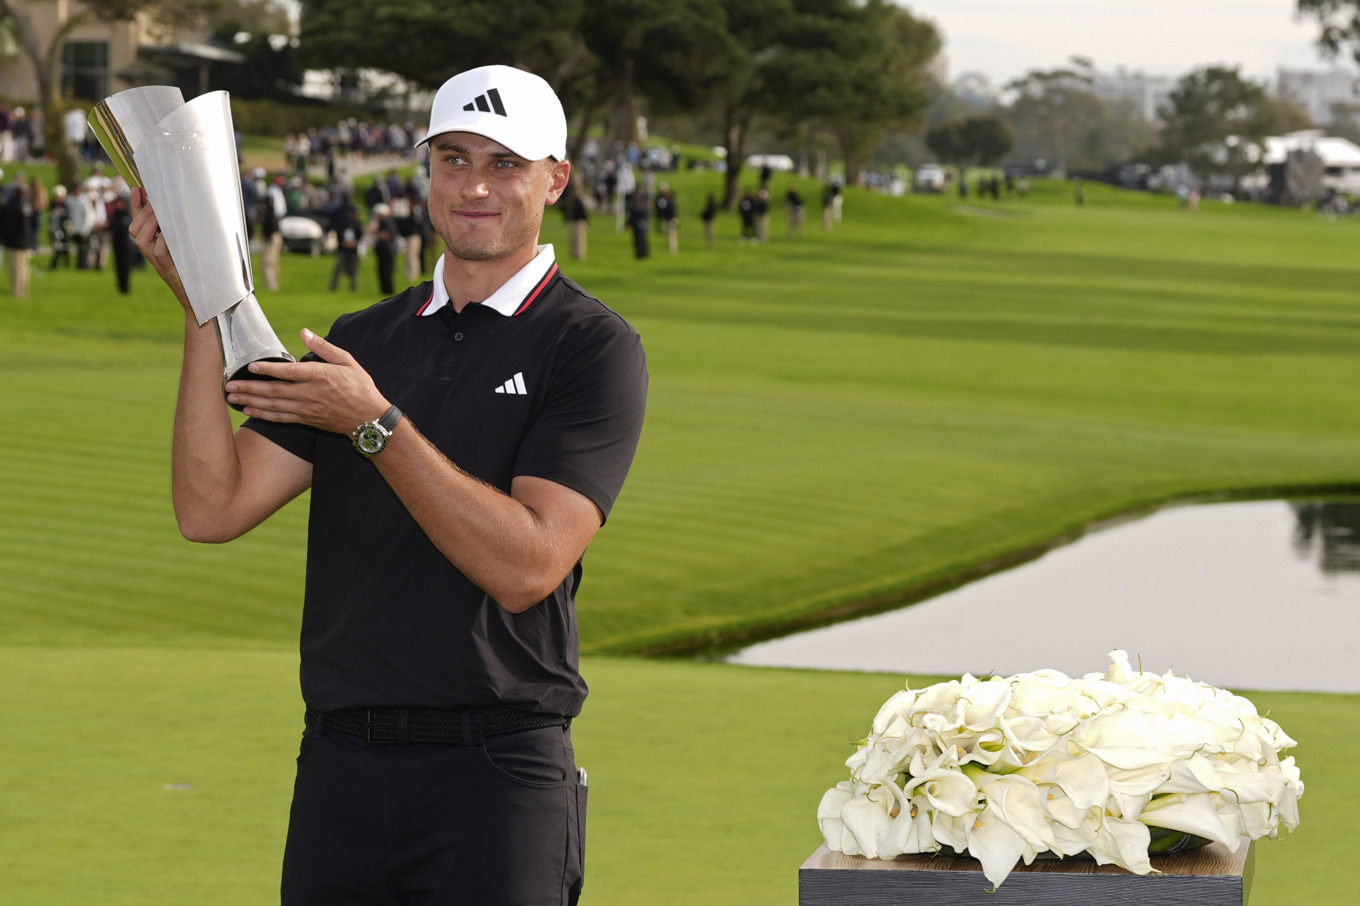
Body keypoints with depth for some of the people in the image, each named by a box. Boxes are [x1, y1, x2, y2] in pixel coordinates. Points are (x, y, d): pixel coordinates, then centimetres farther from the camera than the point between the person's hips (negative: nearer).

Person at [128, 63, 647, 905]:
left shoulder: (592, 347, -3)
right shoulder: (364, 339, 13)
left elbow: (526, 566, -15)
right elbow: (212, 507, 2)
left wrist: (375, 423, -18)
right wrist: (203, 306, -5)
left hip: (496, 774, -4)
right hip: (339, 765, 5)